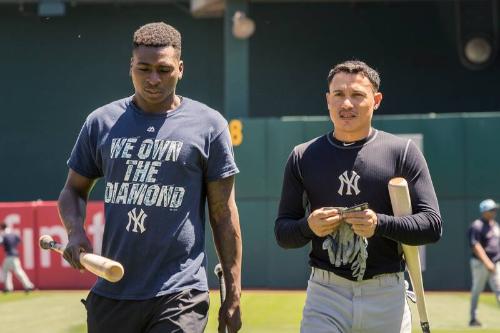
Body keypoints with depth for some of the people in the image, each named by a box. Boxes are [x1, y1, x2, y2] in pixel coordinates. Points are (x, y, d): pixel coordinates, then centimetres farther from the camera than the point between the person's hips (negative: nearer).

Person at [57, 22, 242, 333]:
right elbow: (74, 190, 18)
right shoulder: (101, 122, 9)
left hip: (180, 297, -3)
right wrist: (75, 231, -5)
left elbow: (224, 215, 3)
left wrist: (233, 296, 0)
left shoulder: (209, 125, 2)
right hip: (111, 293, 3)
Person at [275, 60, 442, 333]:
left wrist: (379, 224, -18)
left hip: (387, 297, 0)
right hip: (325, 295, 0)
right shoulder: (303, 157, 8)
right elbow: (282, 234, 10)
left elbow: (432, 225, -2)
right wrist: (308, 226, -13)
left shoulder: (403, 152, 3)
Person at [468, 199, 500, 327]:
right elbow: (476, 246, -19)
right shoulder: (477, 226, -11)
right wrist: (487, 262, -26)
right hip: (480, 263, -7)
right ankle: (473, 318, 10)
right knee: (477, 290, 3)